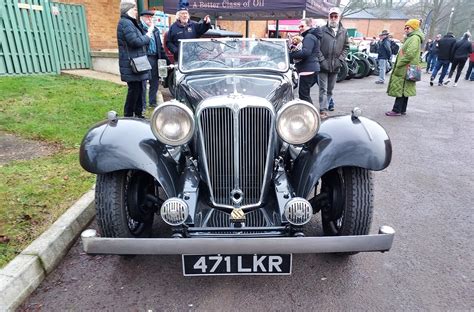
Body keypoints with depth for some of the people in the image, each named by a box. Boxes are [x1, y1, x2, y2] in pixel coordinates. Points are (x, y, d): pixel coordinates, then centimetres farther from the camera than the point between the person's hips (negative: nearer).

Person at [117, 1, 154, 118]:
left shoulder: (130, 23, 20)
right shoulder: (126, 23, -14)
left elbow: (139, 39, 20)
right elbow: (135, 42, -22)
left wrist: (147, 33, 5)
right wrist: (147, 36, -9)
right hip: (131, 64, -10)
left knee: (138, 89, 13)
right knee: (134, 90, -7)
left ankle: (138, 114, 21)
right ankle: (128, 116, 0)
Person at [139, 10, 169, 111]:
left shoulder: (156, 30, 19)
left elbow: (160, 46, 21)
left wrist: (165, 58, 17)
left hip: (154, 58, 7)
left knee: (155, 81, 13)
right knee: (143, 82, -4)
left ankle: (152, 102, 27)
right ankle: (142, 105, 3)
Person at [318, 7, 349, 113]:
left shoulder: (344, 32, 9)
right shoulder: (322, 30, -3)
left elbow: (346, 47, 11)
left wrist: (340, 59, -2)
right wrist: (322, 60, -13)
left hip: (335, 66, 4)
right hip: (323, 66, -4)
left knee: (330, 89, 15)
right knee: (323, 89, -6)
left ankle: (328, 104, 29)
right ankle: (323, 109, -7)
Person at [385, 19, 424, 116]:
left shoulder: (414, 38, -13)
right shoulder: (410, 38, 20)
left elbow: (410, 54, -24)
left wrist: (398, 65, -17)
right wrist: (397, 65, 16)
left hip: (405, 69, -10)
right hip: (405, 69, 10)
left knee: (400, 89, -9)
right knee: (404, 90, 12)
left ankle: (397, 110, -6)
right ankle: (402, 109, 18)